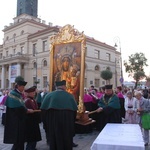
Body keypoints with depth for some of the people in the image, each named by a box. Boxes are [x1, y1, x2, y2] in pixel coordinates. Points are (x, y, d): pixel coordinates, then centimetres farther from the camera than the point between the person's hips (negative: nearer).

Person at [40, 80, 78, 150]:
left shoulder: (49, 95, -3)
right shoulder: (70, 96, -2)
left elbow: (43, 109, -3)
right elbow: (75, 109, 0)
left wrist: (47, 122, 10)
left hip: (53, 121, 0)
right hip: (67, 122, 0)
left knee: (55, 140, 14)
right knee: (67, 140, 16)